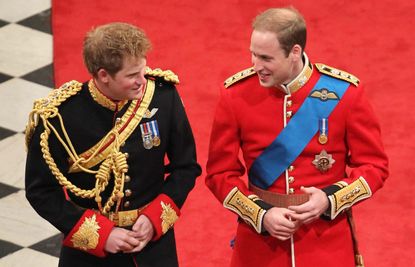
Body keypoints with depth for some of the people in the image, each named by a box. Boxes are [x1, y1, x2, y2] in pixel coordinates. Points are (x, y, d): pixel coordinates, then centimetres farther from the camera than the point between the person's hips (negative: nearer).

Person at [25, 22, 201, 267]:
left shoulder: (164, 95, -12)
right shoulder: (58, 116, -18)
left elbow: (186, 167, 0)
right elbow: (41, 191, -10)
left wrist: (154, 219, -11)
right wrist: (100, 235, -15)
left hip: (153, 240, 2)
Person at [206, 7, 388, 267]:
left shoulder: (344, 91, -8)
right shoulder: (236, 94, -7)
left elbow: (374, 165, -1)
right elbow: (221, 172, -1)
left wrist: (330, 200, -16)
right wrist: (261, 215, -14)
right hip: (260, 242, 1)